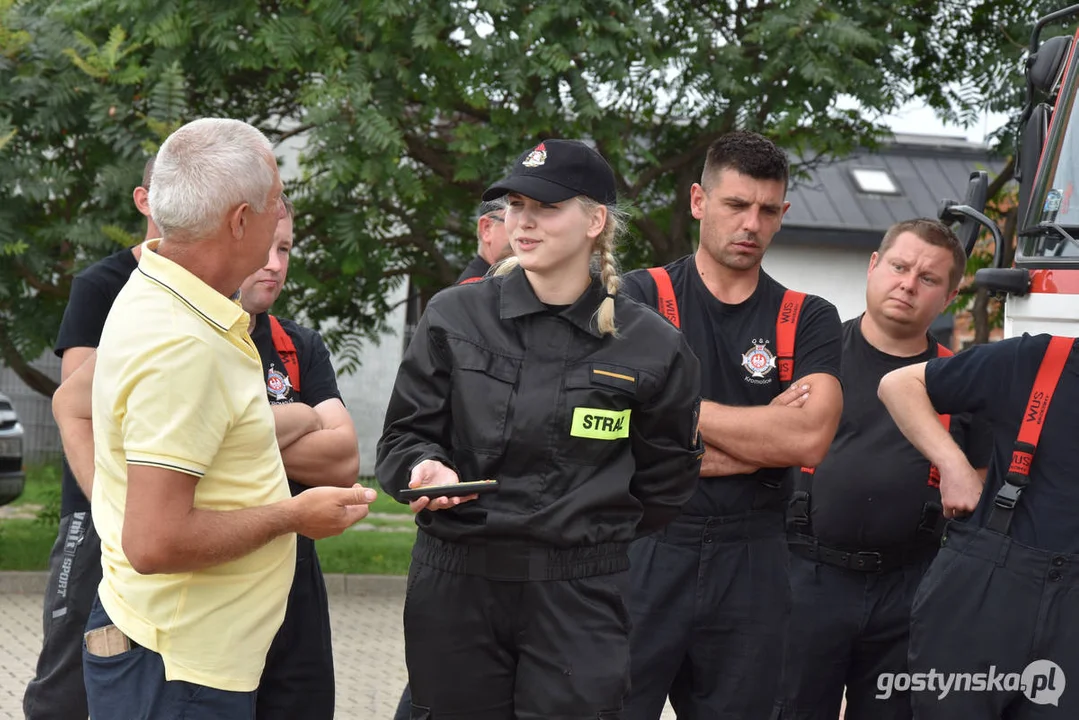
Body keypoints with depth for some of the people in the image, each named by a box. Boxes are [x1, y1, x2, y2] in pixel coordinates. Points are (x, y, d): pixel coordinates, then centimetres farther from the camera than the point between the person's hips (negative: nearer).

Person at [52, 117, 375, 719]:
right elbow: (156, 543, -27)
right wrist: (292, 517, -14)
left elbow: (73, 397, 25)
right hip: (179, 670, -10)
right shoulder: (184, 346, -24)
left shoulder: (147, 296, 8)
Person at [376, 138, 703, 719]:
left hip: (580, 601, -1)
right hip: (454, 588, 2)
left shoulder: (649, 345, 1)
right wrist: (427, 468, -14)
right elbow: (403, 437, 7)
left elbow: (665, 480, 11)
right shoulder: (455, 317, 4)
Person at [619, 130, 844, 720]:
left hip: (751, 562, 2)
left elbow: (810, 440, -10)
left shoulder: (808, 320, 7)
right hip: (645, 549, -2)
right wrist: (766, 430, -7)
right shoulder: (640, 297, 0)